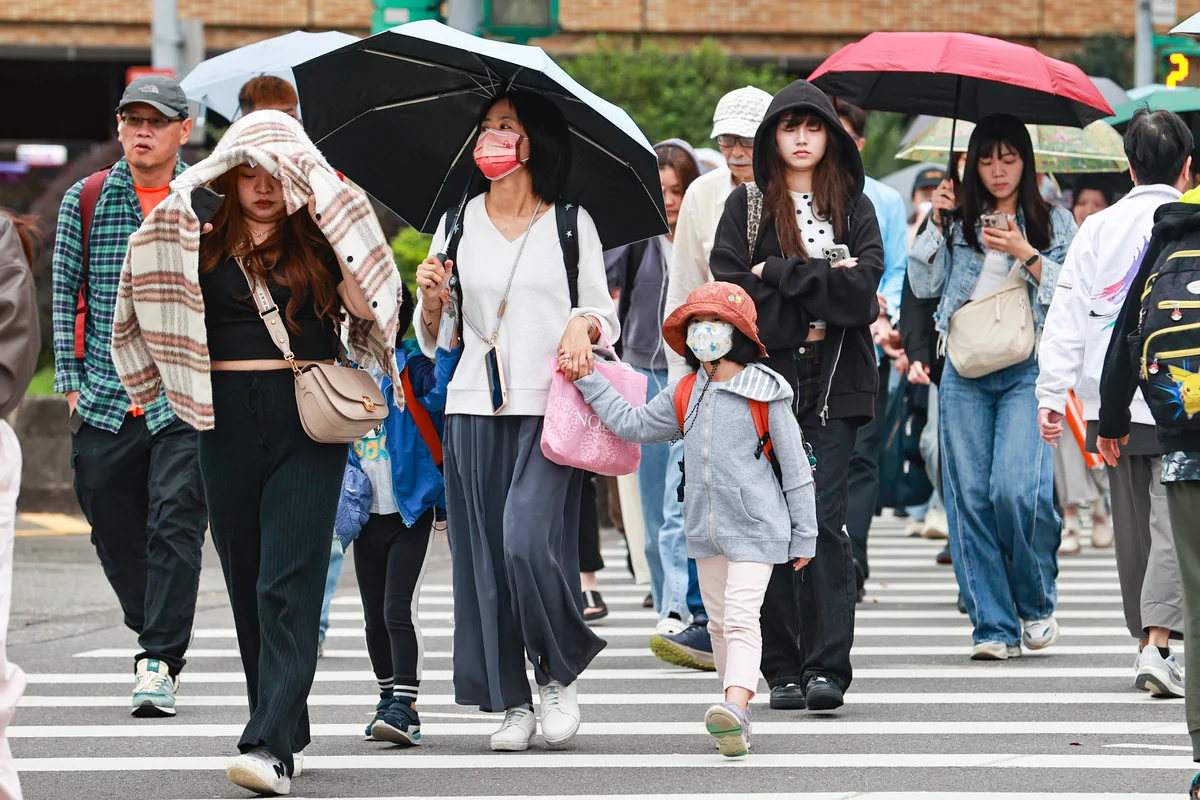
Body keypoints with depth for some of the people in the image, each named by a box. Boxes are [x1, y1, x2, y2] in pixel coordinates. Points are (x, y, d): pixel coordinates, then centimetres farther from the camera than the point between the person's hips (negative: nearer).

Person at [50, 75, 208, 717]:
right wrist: (71, 381, 2)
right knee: (115, 536, 9)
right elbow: (65, 295, 9)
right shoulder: (85, 200, 7)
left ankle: (160, 663, -13)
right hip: (104, 399, 2)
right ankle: (156, 638, 30)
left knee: (175, 524, -13)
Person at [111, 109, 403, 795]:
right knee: (247, 583, 8)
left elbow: (365, 303, -9)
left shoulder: (317, 242, 5)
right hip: (229, 424, 4)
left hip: (308, 427, -4)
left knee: (288, 585, -12)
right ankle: (286, 730, 21)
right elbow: (153, 293, 1)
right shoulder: (206, 244, 11)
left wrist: (328, 215, -10)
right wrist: (174, 213, -5)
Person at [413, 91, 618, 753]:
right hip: (474, 407, 3)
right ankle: (511, 703, 7)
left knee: (529, 542, -19)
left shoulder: (571, 223, 6)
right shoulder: (457, 224, 12)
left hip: (549, 407, -3)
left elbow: (604, 312, 10)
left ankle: (560, 673, 4)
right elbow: (433, 338, 15)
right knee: (482, 552, -1)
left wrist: (583, 325, -11)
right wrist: (431, 299, -5)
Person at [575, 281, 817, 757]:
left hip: (754, 527, -7)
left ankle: (734, 707, -34)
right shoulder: (685, 396, 9)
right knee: (718, 623, 9)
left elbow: (795, 468, -4)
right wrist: (588, 379, 7)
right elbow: (632, 424, 14)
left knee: (741, 617, -19)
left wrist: (803, 537, -4)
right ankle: (737, 726, 15)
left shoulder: (765, 394, -7)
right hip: (705, 529, 7)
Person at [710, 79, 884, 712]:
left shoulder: (853, 206, 11)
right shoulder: (746, 206, 10)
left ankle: (827, 666, -12)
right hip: (767, 377, 0)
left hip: (835, 382, 0)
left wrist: (780, 275, -8)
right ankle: (783, 670, 4)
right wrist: (822, 293, -7)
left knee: (824, 519, -10)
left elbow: (865, 285, -5)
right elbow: (732, 290, -3)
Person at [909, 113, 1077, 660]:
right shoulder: (960, 225, 15)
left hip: (1027, 371, -3)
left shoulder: (1055, 223, 10)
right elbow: (924, 285, 6)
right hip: (965, 373, 3)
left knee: (1015, 489, -19)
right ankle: (993, 626, -1)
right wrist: (934, 223, 0)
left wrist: (1027, 255, -10)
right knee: (970, 497, -4)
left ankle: (1036, 604, 3)